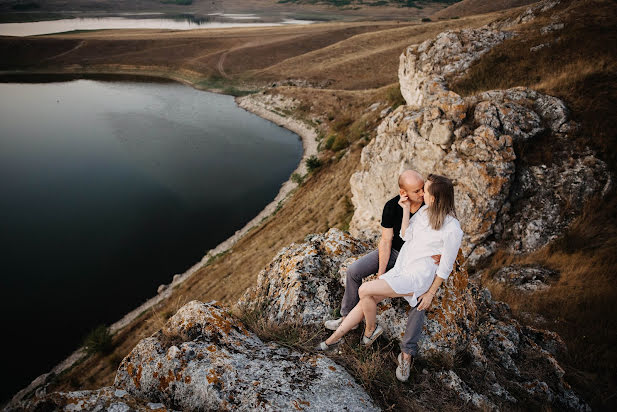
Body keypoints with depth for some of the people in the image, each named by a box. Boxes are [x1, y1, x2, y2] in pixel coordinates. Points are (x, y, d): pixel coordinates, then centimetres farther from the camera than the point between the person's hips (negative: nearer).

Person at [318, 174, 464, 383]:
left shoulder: (452, 230, -21)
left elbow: (446, 266, -12)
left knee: (365, 291, -18)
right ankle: (334, 338, 14)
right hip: (401, 269, 7)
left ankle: (371, 329, 11)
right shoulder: (425, 209, 1)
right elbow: (406, 235, 6)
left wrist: (430, 293, -7)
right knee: (366, 301, 0)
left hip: (418, 278, -7)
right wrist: (406, 209, -5)